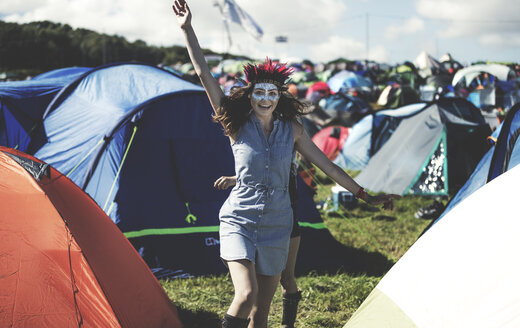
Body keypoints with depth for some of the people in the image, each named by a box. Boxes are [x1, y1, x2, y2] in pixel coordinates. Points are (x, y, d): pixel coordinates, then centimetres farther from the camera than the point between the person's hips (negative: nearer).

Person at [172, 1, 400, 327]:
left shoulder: (292, 130, 3)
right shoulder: (237, 127, -4)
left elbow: (326, 165, 10)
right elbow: (204, 74, -9)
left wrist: (364, 195, 11)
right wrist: (187, 28, -13)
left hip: (276, 226, 3)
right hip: (239, 221, -3)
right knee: (247, 293, -23)